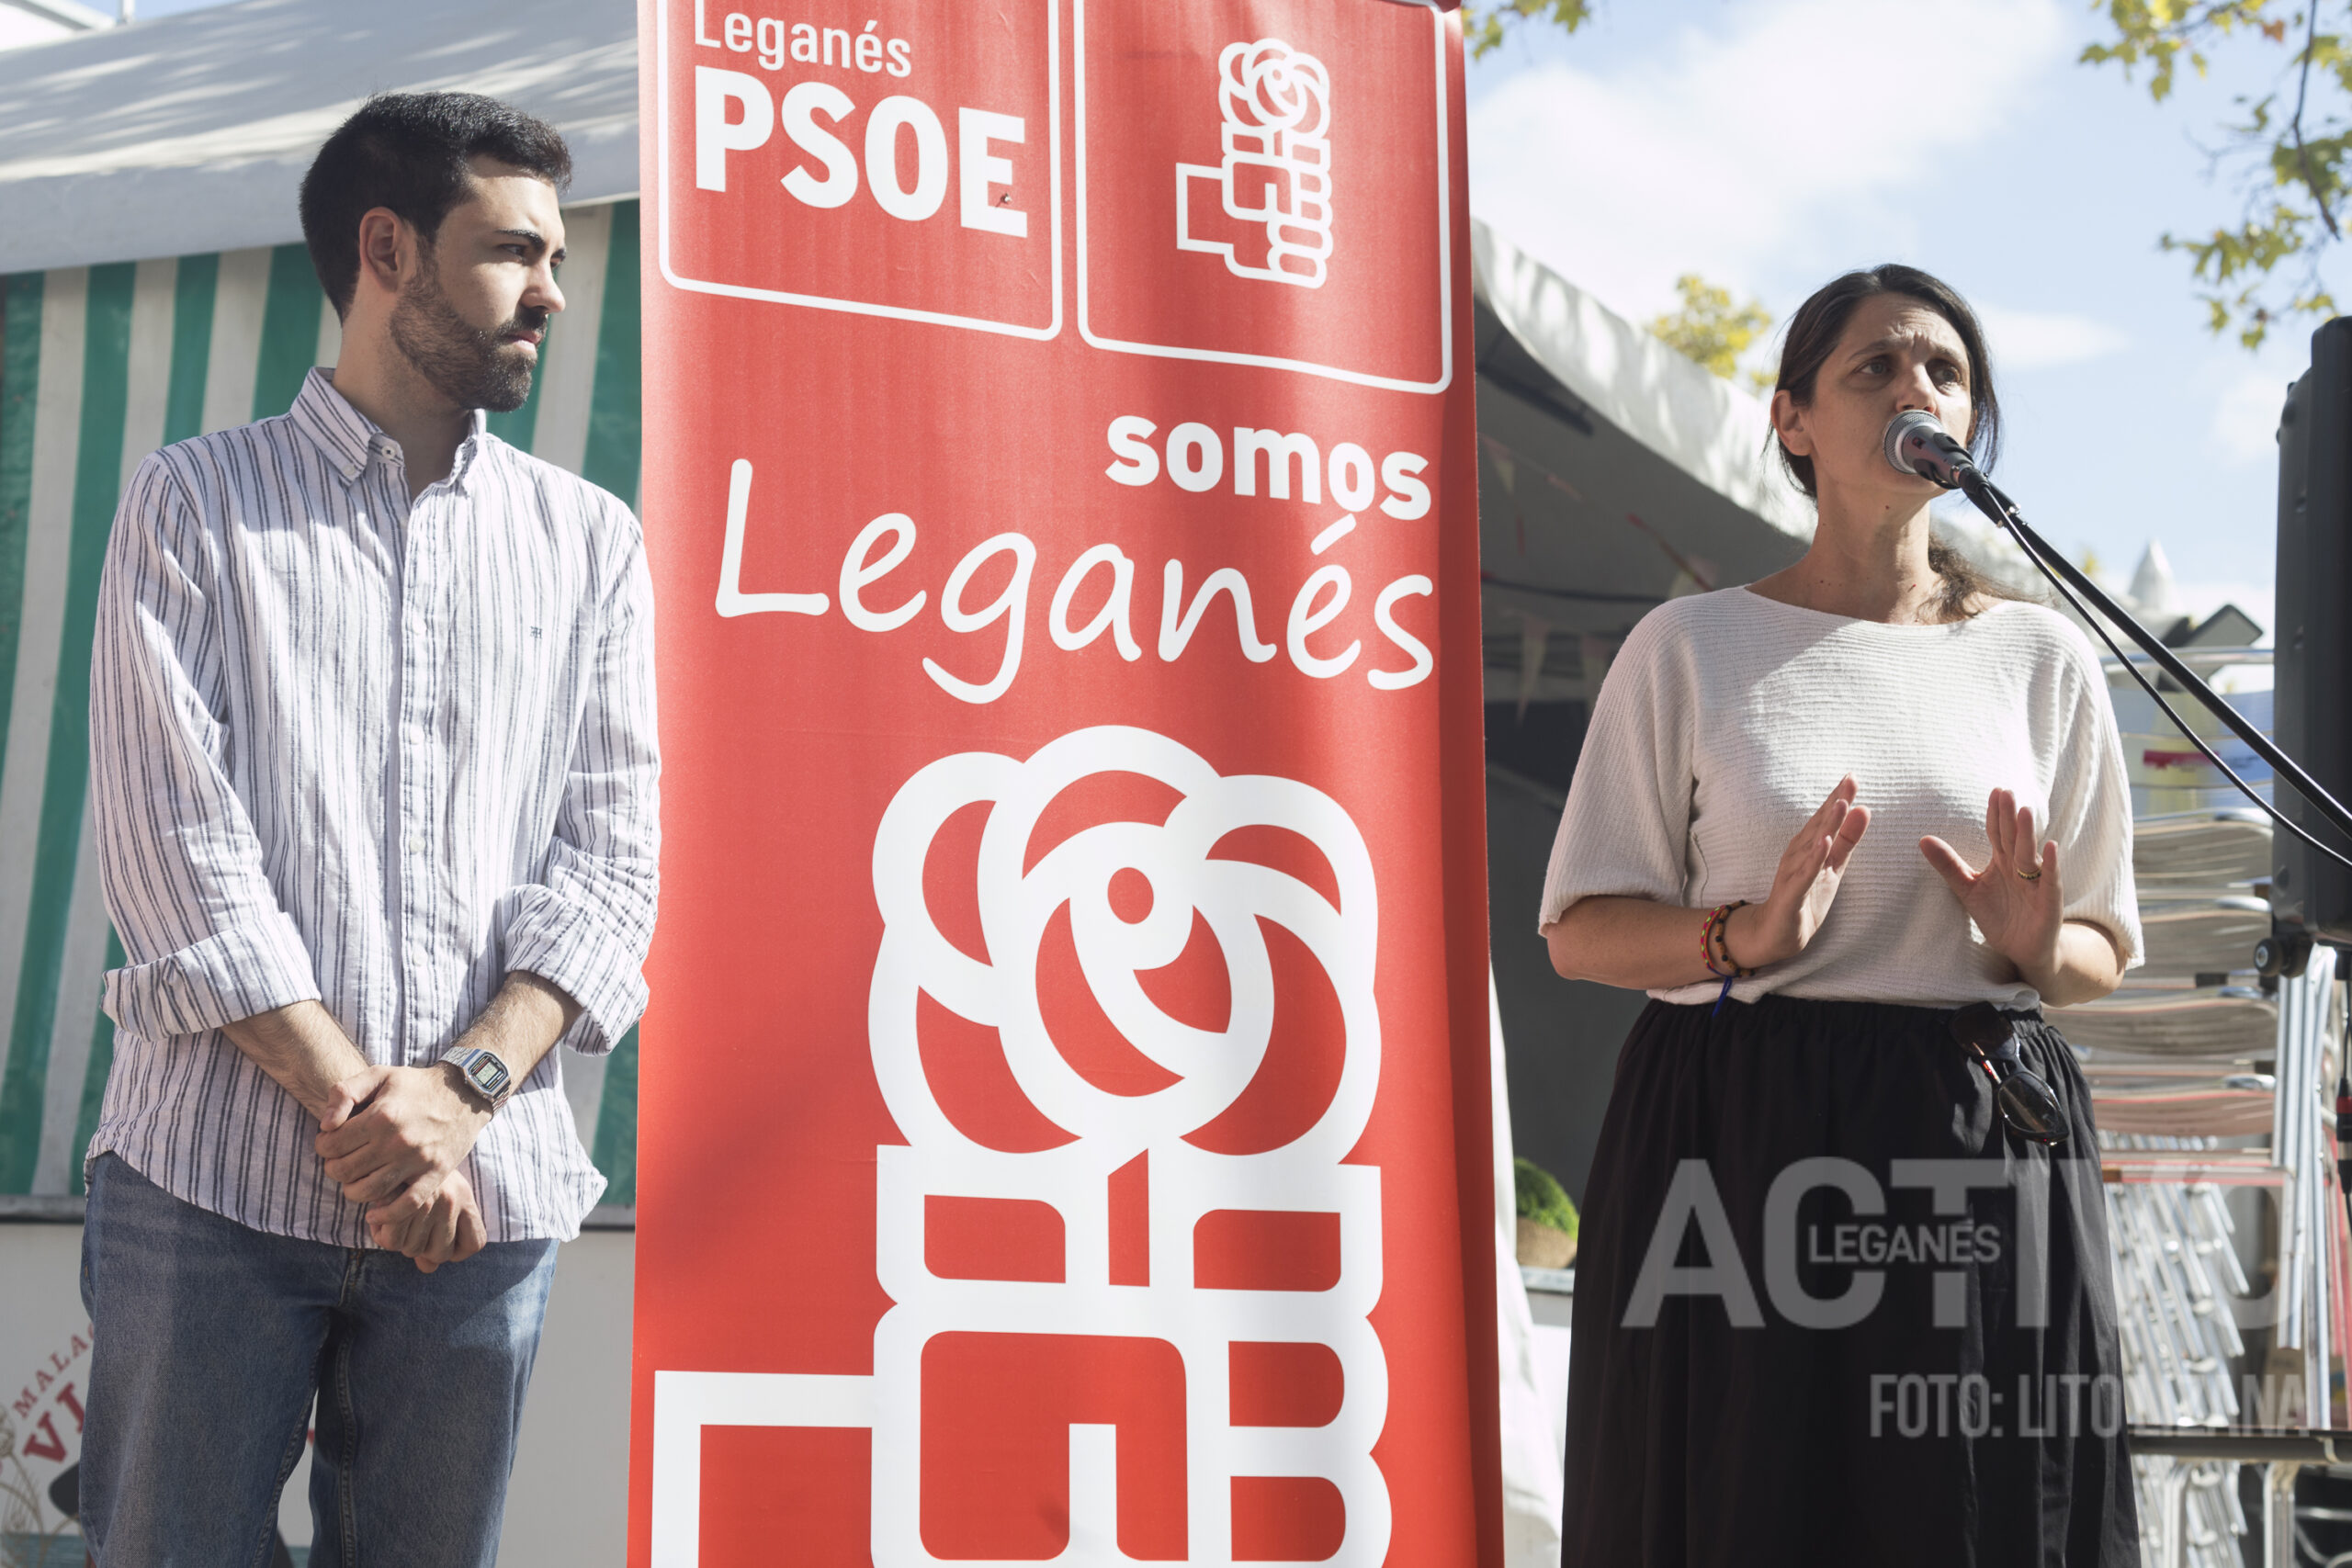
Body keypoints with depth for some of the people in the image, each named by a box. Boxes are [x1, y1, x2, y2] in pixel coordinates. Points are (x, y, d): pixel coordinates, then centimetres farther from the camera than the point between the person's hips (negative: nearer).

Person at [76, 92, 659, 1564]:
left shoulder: (591, 542, 14)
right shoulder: (198, 503, 6)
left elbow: (610, 857, 5)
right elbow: (174, 842, -4)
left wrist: (465, 1090, -11)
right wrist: (355, 1106, -12)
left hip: (483, 1188, 2)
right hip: (217, 1174, -2)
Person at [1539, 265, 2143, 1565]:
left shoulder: (2042, 658, 10)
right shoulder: (1691, 647, 4)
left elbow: (2103, 953, 15)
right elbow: (1581, 932, 3)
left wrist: (2033, 950, -8)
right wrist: (1745, 937, -16)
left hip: (1982, 1153, 2)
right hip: (1734, 1149, -1)